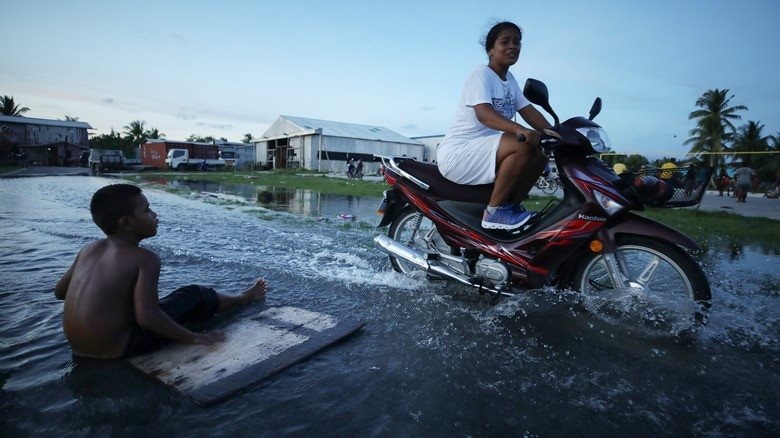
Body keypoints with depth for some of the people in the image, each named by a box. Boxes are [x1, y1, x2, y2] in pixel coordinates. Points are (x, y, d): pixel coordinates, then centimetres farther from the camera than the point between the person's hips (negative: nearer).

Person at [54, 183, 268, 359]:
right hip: (117, 349, -7)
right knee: (195, 296, 6)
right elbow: (147, 317, -26)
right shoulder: (146, 258, -18)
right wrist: (192, 338, -16)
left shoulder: (89, 249, 3)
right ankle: (244, 298, 29)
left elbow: (59, 291, 14)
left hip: (78, 349, 7)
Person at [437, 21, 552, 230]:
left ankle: (512, 205, 3)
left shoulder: (510, 80, 16)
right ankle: (494, 211, -19)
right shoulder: (481, 76, -10)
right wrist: (520, 130, -43)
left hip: (483, 149, 9)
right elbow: (484, 113, -28)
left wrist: (552, 133, -10)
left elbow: (528, 110, 7)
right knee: (523, 145, -27)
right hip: (457, 152, -9)